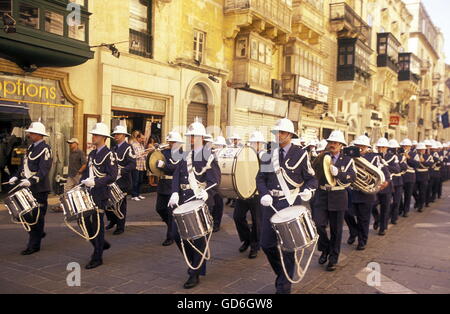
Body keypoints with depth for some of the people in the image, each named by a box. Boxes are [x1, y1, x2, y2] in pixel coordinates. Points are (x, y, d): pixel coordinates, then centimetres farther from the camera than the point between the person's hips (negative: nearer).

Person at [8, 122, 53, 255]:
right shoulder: (31, 147, 14)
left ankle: (34, 245, 10)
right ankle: (38, 233, 35)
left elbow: (43, 170, -21)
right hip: (28, 188, 8)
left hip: (39, 189, -8)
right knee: (25, 213, 14)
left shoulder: (45, 149, -13)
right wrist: (16, 176, 4)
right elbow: (24, 165, 19)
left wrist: (31, 181, -32)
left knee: (36, 216, 0)